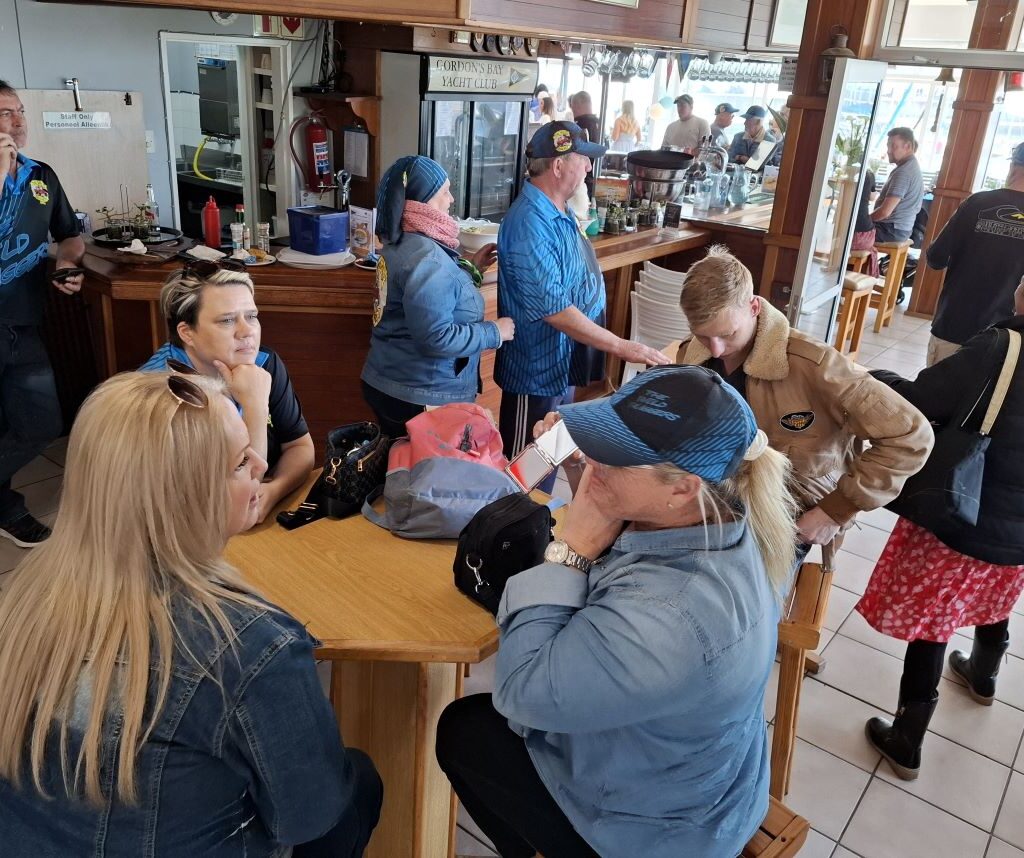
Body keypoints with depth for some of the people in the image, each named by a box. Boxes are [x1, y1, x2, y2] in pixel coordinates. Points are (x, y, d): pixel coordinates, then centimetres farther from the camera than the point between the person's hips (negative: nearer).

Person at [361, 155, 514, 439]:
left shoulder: (402, 243, 7)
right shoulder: (426, 257, -24)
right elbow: (437, 337, -28)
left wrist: (469, 268, 12)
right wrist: (495, 332, -16)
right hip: (420, 397, -10)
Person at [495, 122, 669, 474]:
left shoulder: (558, 211, 7)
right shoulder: (530, 224, -25)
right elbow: (553, 308, -29)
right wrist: (621, 347, -27)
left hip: (562, 364, 10)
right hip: (539, 368, -10)